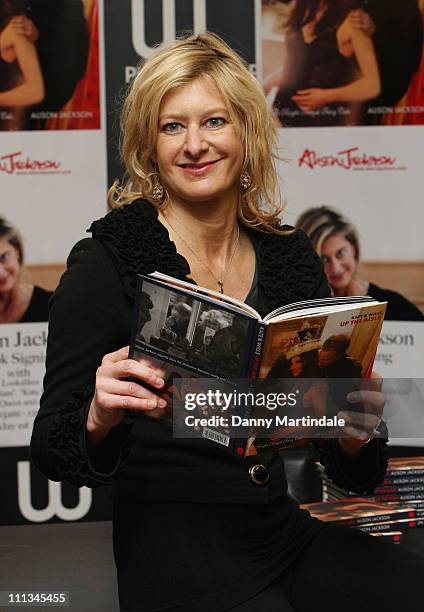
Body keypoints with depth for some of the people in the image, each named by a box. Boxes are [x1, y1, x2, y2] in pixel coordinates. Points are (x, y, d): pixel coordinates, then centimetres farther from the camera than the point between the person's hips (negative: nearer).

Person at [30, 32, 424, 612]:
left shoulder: (291, 257, 7)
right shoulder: (105, 263, -6)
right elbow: (51, 449, -5)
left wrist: (356, 436, -13)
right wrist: (99, 419, -27)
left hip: (285, 533, 5)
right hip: (174, 552, -5)